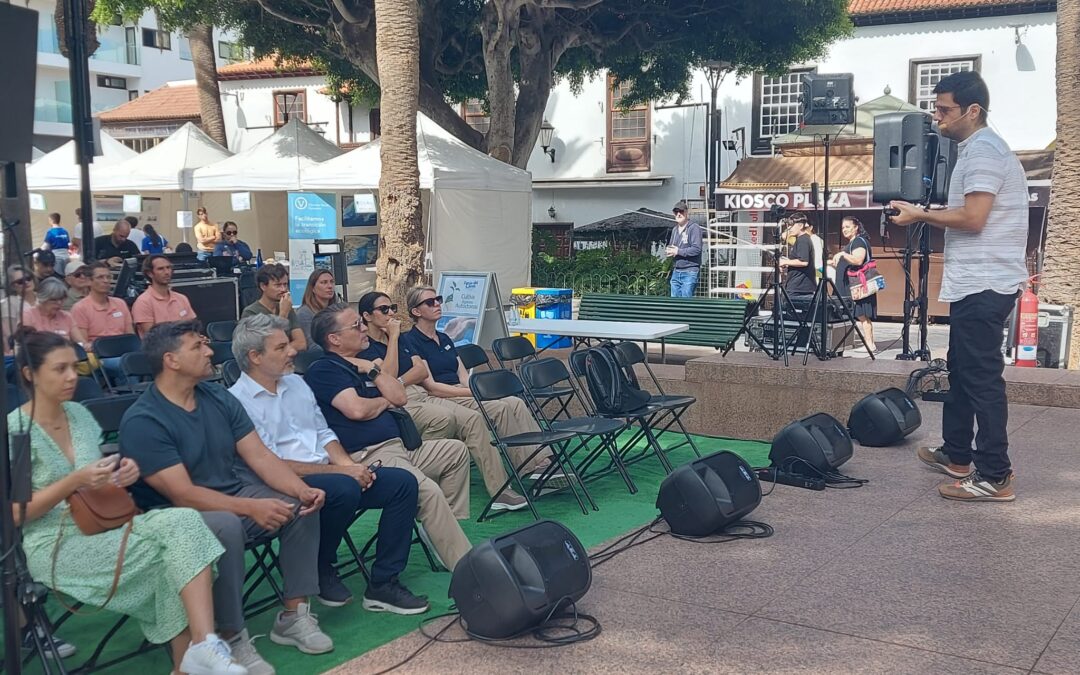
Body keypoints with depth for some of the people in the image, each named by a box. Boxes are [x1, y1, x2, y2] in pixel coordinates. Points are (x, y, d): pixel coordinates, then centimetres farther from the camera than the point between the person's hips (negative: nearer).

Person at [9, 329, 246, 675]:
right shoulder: (15, 430, -7)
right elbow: (14, 514, -11)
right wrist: (75, 481, -22)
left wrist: (123, 474, -5)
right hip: (53, 546, -6)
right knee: (176, 530, -25)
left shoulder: (79, 413, 12)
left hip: (103, 526, 6)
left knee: (183, 522, -25)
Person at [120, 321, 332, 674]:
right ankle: (232, 639, -21)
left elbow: (260, 455, 1)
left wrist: (301, 489, -18)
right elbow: (182, 494, -24)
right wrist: (252, 507, -33)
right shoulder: (142, 421, -18)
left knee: (301, 504, -13)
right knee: (226, 526, -37)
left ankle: (294, 614, -5)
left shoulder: (218, 397, 4)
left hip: (235, 494, 7)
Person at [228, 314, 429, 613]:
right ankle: (319, 572, -8)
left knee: (403, 482, -9)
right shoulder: (238, 401, -10)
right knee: (344, 489, -36)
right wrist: (340, 471, -17)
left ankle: (383, 584, -5)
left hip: (329, 473, 8)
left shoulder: (296, 382, 16)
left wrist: (348, 463, -2)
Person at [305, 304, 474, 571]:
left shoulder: (360, 365, 23)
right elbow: (357, 410, -18)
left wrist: (372, 371, 3)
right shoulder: (323, 370, -5)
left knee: (456, 451, 16)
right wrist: (384, 402, 3)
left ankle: (447, 522, 11)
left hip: (397, 447, 10)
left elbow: (399, 396, 15)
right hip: (365, 456, -10)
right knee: (429, 491, -30)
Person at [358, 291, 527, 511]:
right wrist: (393, 337, -7)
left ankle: (499, 490, -20)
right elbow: (387, 377, -14)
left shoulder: (401, 339, 24)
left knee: (474, 418, -16)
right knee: (443, 418, -35)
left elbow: (422, 371, 12)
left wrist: (398, 383, -6)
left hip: (422, 395, 7)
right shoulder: (364, 346, 2)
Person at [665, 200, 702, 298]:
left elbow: (696, 249, -18)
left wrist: (678, 251, -14)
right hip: (676, 272, 8)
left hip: (690, 272, -8)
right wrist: (668, 251, -1)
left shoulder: (694, 228, -9)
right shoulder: (675, 229, 16)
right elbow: (670, 246, 24)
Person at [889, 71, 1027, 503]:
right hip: (977, 282, 11)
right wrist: (928, 216, 11)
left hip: (983, 284, -11)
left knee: (981, 377, -9)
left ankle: (995, 477, -6)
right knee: (962, 370, 18)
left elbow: (972, 219, -22)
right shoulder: (979, 149, 19)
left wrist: (921, 215, -11)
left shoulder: (982, 151, -14)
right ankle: (956, 455, 29)